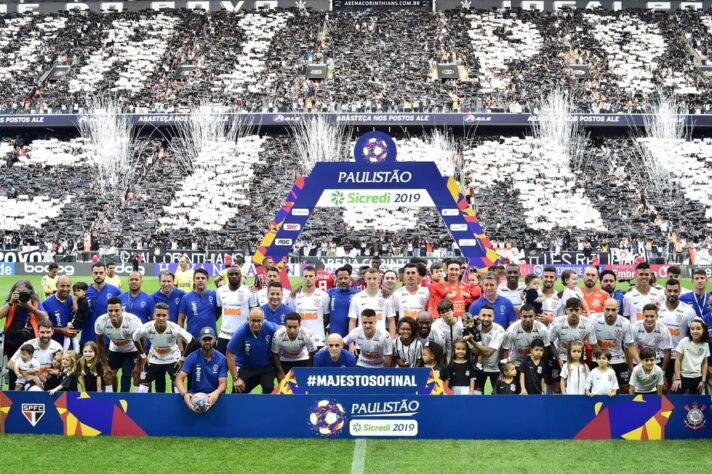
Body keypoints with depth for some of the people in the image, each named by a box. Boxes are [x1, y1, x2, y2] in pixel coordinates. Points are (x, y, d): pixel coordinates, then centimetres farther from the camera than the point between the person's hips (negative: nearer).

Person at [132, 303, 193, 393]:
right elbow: (135, 339, -4)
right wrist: (142, 356, 1)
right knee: (143, 383, 4)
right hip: (154, 359, 2)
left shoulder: (175, 329, -32)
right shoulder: (146, 328, -27)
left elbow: (190, 340, -16)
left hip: (173, 359, -2)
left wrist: (183, 358, -9)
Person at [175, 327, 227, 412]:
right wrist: (184, 394, -35)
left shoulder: (221, 359, -3)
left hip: (212, 396, 1)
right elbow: (179, 378, -13)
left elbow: (223, 383, -8)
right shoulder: (192, 357, -4)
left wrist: (216, 393, -34)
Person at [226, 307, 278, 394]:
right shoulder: (241, 332, -23)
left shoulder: (271, 328, -20)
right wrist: (235, 378, -17)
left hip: (266, 367, 0)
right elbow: (230, 354, -18)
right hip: (245, 368, 0)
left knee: (269, 389, -23)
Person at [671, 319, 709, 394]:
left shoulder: (705, 345, 0)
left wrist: (703, 380, 3)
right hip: (683, 376, -3)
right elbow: (677, 361, -8)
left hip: (697, 378, 3)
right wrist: (677, 378, -12)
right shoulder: (684, 342, -10)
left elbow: (704, 363, 8)